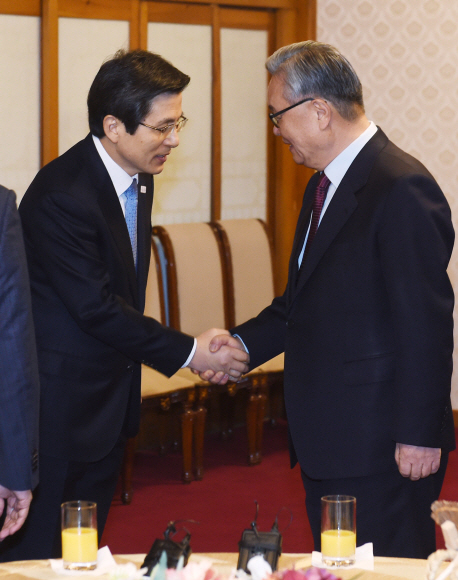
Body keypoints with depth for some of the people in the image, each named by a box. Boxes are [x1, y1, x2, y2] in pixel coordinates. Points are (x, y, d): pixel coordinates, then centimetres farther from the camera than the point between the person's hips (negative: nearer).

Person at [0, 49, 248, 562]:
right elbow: (95, 307, -22)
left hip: (109, 399, 9)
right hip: (59, 402, -9)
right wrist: (186, 352, -16)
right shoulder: (62, 195, -24)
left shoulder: (138, 178, 6)